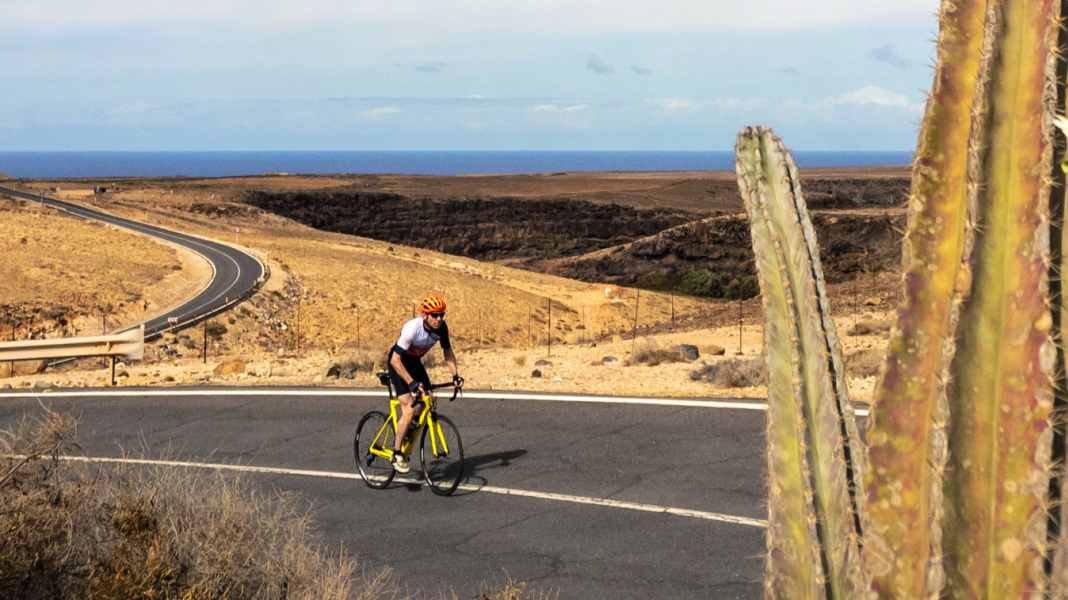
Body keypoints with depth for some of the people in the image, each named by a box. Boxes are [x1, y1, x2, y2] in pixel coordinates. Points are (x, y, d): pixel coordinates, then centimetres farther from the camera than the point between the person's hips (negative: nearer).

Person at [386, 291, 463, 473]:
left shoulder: (441, 327, -17)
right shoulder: (412, 328, -34)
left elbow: (448, 352, -1)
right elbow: (396, 359, -35)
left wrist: (455, 375, -14)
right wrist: (412, 383, -41)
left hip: (415, 362, 6)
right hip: (398, 364, -6)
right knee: (409, 410, -17)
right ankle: (397, 453, -5)